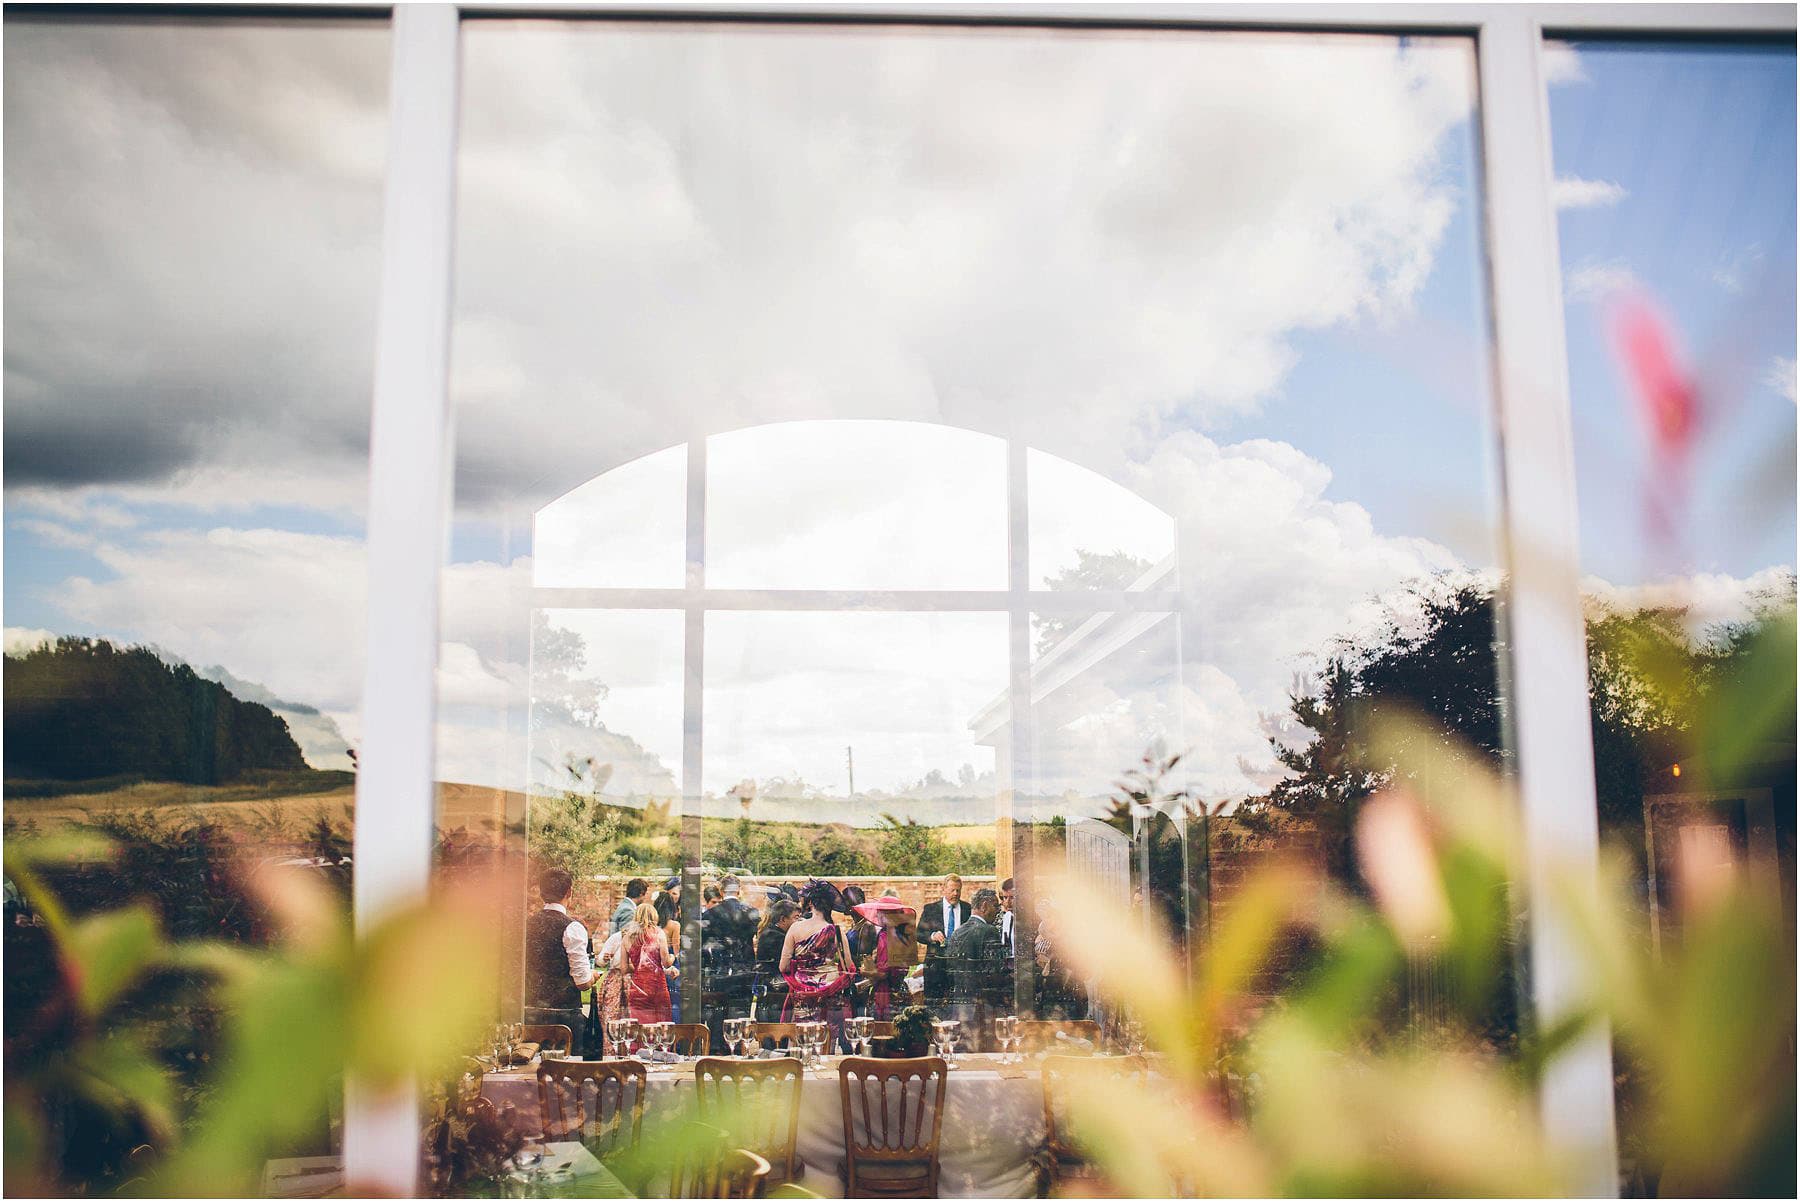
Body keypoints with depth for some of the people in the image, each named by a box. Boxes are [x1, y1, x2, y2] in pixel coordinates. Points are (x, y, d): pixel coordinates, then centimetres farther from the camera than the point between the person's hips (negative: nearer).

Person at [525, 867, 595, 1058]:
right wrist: (592, 976, 8)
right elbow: (583, 982, -14)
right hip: (564, 1012, -6)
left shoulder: (528, 925, 5)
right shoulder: (571, 928, -13)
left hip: (530, 1011, 6)